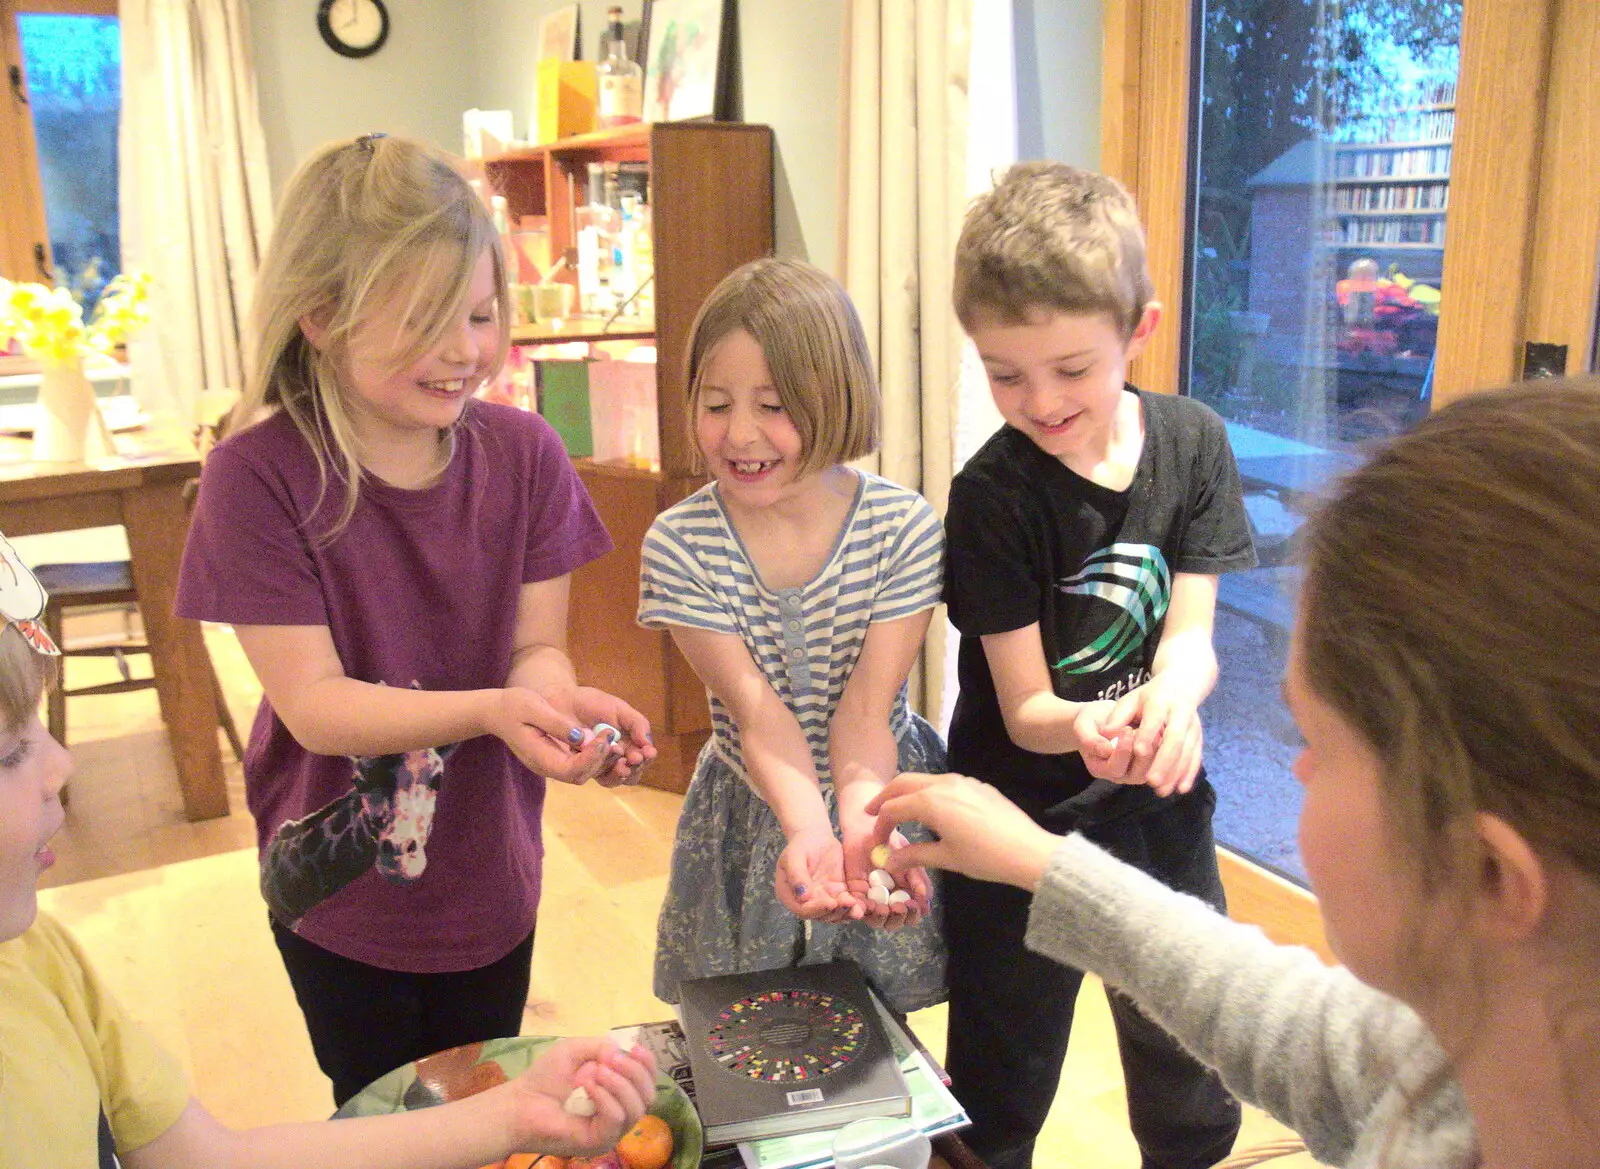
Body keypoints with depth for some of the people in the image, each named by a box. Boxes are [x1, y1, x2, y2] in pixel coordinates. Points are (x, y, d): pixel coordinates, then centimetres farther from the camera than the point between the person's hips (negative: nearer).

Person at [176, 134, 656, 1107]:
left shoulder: (523, 452, -11)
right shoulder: (259, 474, -20)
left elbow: (537, 644, -8)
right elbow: (311, 700, -23)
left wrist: (561, 700, -32)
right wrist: (493, 709, -38)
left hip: (491, 877, 3)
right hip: (342, 891, -2)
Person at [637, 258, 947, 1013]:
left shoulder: (904, 529, -15)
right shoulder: (678, 546, -15)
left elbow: (865, 707, -19)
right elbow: (757, 712, -21)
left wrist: (862, 818, -38)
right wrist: (809, 828, -37)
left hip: (877, 804, 0)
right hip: (754, 824, 1)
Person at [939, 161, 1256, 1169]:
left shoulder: (1194, 443, -5)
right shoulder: (993, 496, -16)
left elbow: (1192, 632, -10)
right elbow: (1023, 707, -16)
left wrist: (1169, 698, -33)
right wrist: (1086, 726, -39)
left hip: (1160, 805, 3)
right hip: (1023, 819, -3)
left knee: (1194, 1087, 18)